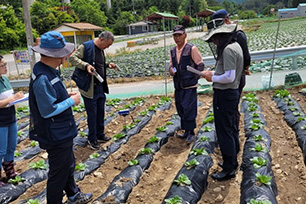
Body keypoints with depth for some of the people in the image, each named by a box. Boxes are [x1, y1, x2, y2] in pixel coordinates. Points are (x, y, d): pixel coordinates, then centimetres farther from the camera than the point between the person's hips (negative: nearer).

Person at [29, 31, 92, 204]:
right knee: (58, 174, 9)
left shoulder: (49, 71, 3)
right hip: (56, 136, -11)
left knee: (68, 166, 27)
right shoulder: (43, 78, -28)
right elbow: (47, 110, -29)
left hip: (63, 132, 11)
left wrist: (67, 96, 2)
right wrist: (71, 101, -18)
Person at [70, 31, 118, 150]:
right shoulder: (86, 46, -12)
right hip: (90, 88, -8)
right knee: (92, 114, 2)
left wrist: (107, 65, 10)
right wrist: (86, 65, -28)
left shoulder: (101, 50, 14)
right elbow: (73, 58, -16)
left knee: (100, 112, 16)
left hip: (101, 87, 8)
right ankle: (92, 139, 19)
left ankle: (100, 135, 32)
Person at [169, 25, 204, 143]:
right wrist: (171, 70, -5)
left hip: (190, 86, -6)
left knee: (189, 109, -6)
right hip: (178, 86, 7)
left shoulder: (192, 49, -7)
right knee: (181, 110, 13)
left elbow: (200, 65, -3)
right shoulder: (172, 51, 10)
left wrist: (195, 79, -6)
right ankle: (186, 131, 29)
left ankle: (191, 132, 9)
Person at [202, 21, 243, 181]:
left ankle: (228, 169, 11)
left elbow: (229, 77, -25)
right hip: (232, 93, 11)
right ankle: (232, 161, 35)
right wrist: (214, 73, 8)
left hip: (224, 95, -11)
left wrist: (212, 78, -11)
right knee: (231, 129, 19)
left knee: (224, 133, -1)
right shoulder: (235, 45, 11)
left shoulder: (228, 50, -20)